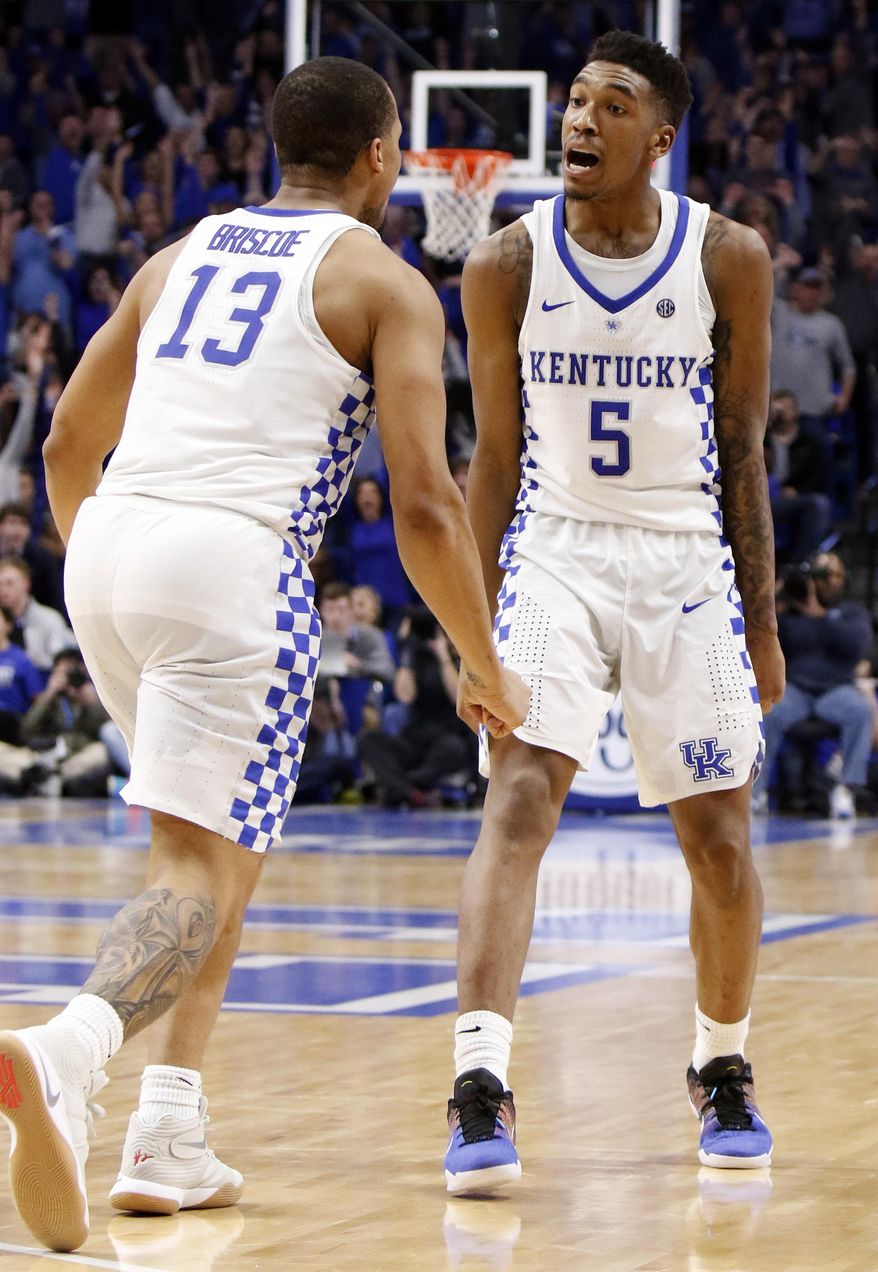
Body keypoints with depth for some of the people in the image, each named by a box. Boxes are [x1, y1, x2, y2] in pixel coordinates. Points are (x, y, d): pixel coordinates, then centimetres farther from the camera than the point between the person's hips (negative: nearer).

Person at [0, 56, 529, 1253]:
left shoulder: (182, 255, 24)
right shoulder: (385, 283, 6)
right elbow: (424, 504, -3)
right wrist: (487, 670, 8)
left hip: (105, 543, 6)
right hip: (233, 560, -6)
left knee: (221, 840, 24)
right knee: (203, 868, -7)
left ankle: (169, 1136, 16)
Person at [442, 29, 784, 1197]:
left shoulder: (728, 259, -4)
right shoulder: (508, 265, -3)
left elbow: (743, 453, 3)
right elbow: (496, 458, 4)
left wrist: (762, 622, 3)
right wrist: (479, 627, 2)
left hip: (685, 560, 1)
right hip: (554, 554, -1)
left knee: (718, 837, 6)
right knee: (518, 802, -18)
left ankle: (723, 1073, 29)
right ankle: (479, 1091, -25)